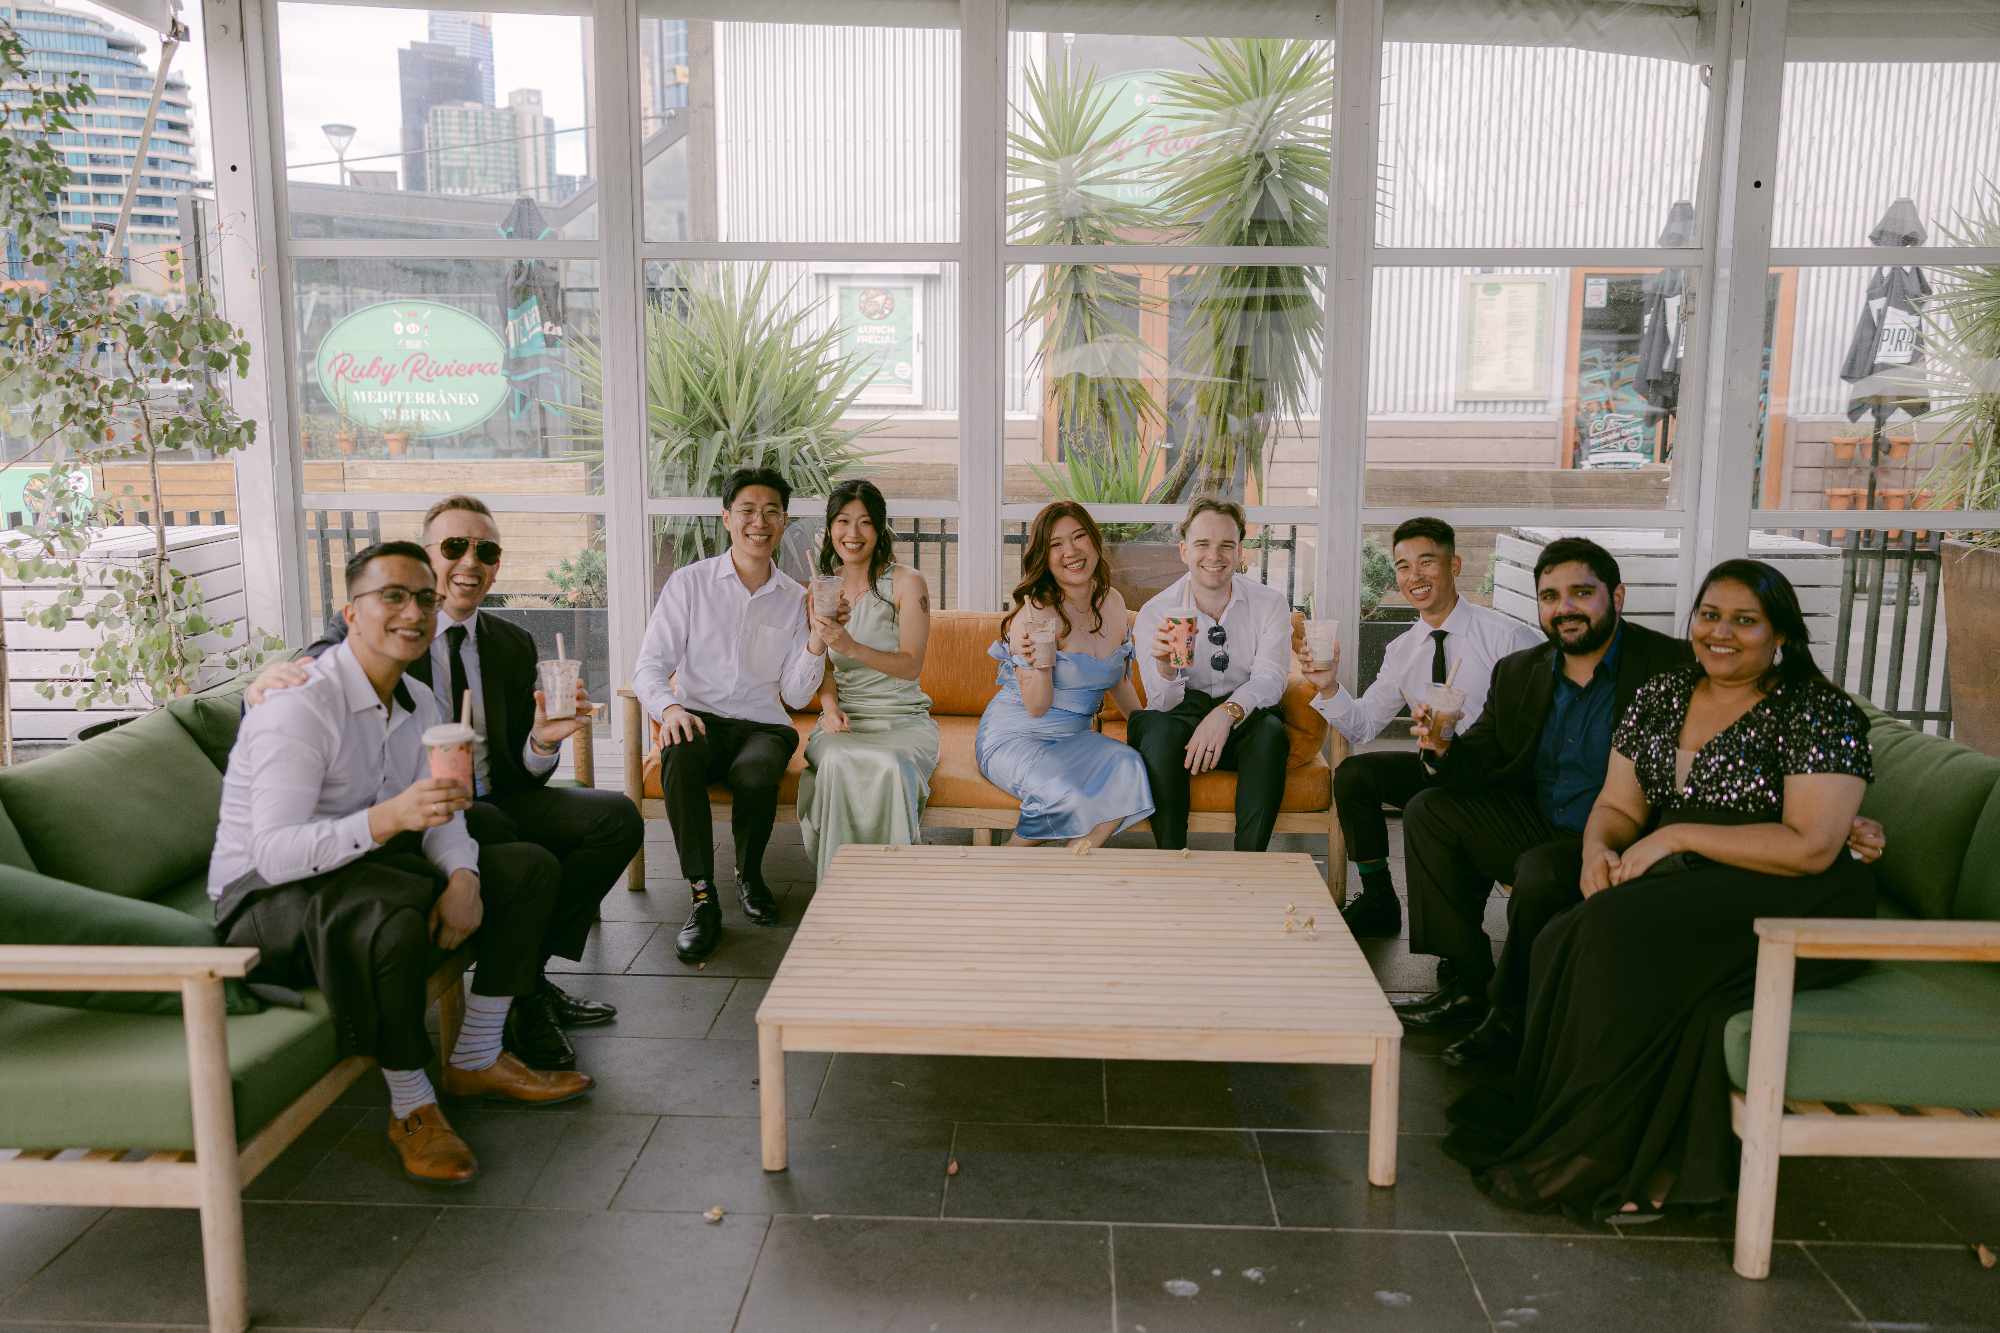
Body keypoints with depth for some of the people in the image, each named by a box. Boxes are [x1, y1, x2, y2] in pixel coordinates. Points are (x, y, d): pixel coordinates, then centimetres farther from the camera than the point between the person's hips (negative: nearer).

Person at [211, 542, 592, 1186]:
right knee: (394, 914, -40)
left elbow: (440, 814, 4)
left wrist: (462, 877, -18)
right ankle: (410, 1108, -19)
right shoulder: (300, 705, -23)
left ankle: (475, 1060, 8)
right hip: (266, 896, -9)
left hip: (367, 869, 9)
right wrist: (387, 818, -44)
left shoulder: (421, 706, 5)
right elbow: (272, 854, -30)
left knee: (530, 868, 1)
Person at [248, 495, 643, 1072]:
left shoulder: (514, 646, 10)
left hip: (493, 804, 5)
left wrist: (544, 741, -14)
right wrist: (272, 679, -41)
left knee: (617, 817, -14)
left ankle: (529, 973, -1)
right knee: (498, 834, -35)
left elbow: (523, 778, 9)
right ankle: (521, 1001, -13)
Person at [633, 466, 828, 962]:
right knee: (679, 755, -37)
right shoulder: (690, 582, 4)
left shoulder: (794, 599, 10)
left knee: (756, 774, -35)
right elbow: (649, 666, -1)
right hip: (700, 718, -1)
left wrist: (817, 644, -11)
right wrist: (668, 707, -23)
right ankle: (702, 898, -26)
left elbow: (795, 696, 6)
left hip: (762, 726, 1)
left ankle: (749, 875, -3)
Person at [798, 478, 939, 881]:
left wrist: (852, 647, -25)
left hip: (903, 720, -2)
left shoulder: (907, 583, -2)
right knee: (837, 762, -33)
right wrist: (830, 707, -9)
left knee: (890, 766, -36)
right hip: (844, 719, 3)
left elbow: (911, 665, -9)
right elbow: (824, 666, 14)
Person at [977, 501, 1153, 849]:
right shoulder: (1036, 612, -16)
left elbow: (1117, 680, 22)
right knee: (1070, 794, -33)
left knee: (1130, 768, -24)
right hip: (1013, 738, -6)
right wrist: (1041, 663, -33)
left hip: (1074, 737, 6)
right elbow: (1036, 707, -16)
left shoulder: (1112, 602, 5)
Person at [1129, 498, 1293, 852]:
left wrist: (1227, 712, -35)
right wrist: (1165, 666, -34)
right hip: (1183, 714, 0)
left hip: (1244, 721, 1)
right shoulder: (1156, 613, -4)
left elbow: (1270, 679, -14)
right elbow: (1163, 704, -10)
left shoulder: (1270, 604, -1)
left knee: (1270, 730, -32)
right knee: (1156, 727, -33)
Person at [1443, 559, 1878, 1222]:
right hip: (1680, 886, 6)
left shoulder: (1821, 712, -6)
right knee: (1566, 938, -25)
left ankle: (1599, 1158, -19)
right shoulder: (1660, 697, 12)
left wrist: (1677, 836, -16)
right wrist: (1599, 847, -11)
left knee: (1621, 933, -31)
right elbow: (1617, 807, 12)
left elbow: (1811, 847, -16)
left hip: (1788, 901, -5)